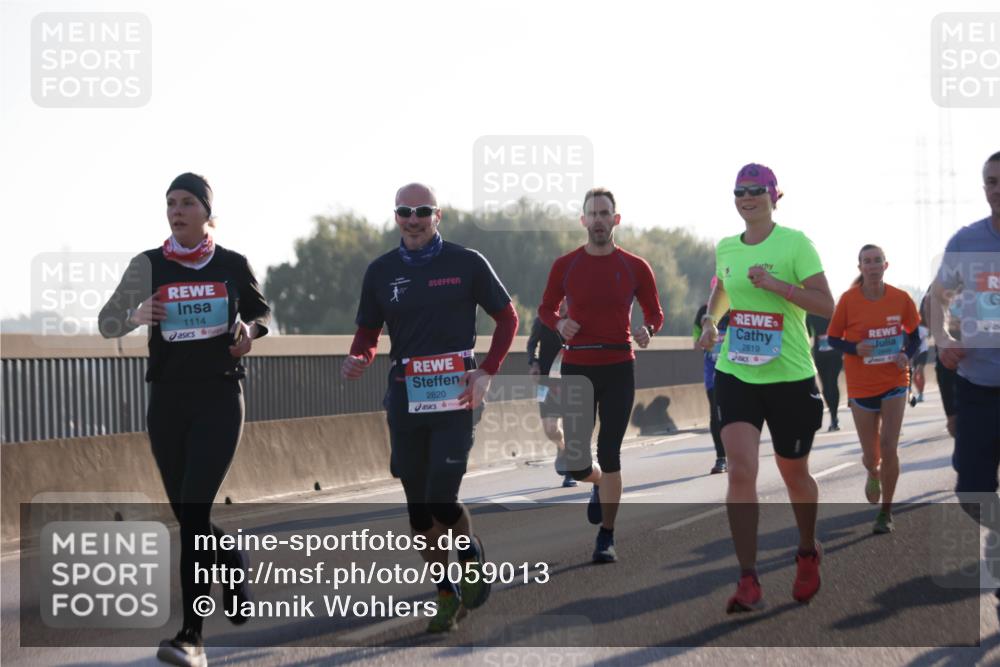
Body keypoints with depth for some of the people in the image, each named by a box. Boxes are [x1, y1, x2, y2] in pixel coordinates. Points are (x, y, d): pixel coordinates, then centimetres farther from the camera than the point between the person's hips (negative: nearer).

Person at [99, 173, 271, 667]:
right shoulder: (149, 266, 2)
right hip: (167, 401, 3)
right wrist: (135, 316, -17)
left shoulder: (233, 266, 2)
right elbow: (106, 323, 5)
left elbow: (261, 311, 18)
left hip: (219, 399, -3)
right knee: (187, 514, 8)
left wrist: (250, 330, -5)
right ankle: (234, 569, 39)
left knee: (194, 510, -15)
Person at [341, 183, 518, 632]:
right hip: (404, 399, 4)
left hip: (455, 395, -4)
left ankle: (471, 551, 18)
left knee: (441, 501, -14)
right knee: (418, 508, 7)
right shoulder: (381, 271, 7)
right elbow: (368, 332, 14)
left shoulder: (466, 264, -1)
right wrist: (359, 359, -9)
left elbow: (507, 317, 6)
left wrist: (487, 372, -5)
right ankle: (446, 596, 20)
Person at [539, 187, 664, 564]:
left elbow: (655, 313, 9)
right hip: (576, 368, 1)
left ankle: (606, 538, 5)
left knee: (609, 455, -5)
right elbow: (545, 310, 11)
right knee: (576, 464, 1)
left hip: (618, 369, -1)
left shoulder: (635, 267, 1)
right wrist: (559, 324, -11)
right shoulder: (565, 266, 2)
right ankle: (600, 484, 39)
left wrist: (647, 330, -14)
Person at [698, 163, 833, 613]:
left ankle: (808, 552, 41)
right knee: (740, 469, -14)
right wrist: (711, 321, 10)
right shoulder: (726, 248, 7)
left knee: (793, 474, 11)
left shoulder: (795, 243, -8)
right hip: (736, 374, 3)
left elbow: (827, 306, -13)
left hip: (790, 377, -3)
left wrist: (777, 285, -22)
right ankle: (748, 582, -15)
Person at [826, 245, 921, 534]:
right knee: (871, 456, 6)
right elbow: (834, 338, 0)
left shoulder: (901, 299, -5)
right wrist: (855, 348, -19)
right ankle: (873, 474, 46)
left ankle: (886, 513, 4)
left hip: (894, 382, 0)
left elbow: (914, 334, 9)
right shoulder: (848, 300, -8)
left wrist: (907, 355, -11)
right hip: (861, 385, 0)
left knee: (889, 447, -12)